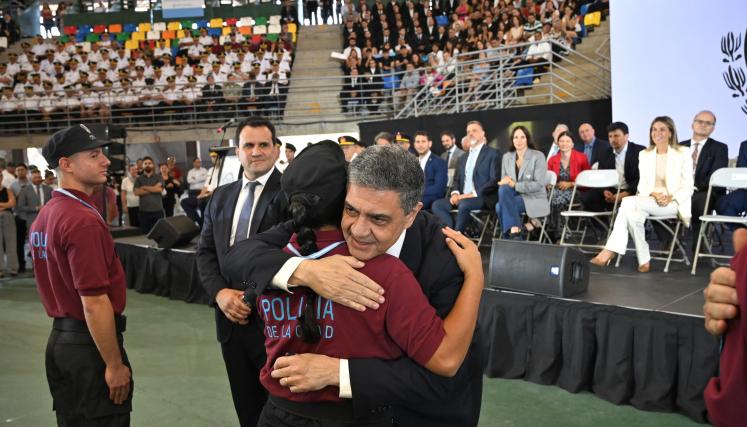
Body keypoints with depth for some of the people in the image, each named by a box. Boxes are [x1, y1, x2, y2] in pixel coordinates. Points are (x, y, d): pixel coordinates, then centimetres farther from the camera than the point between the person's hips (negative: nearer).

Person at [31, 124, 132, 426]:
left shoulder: (45, 215, 7)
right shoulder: (83, 220, -21)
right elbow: (94, 302, -24)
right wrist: (115, 365, -18)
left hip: (59, 340, 9)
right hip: (90, 344, -9)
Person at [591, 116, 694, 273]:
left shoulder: (682, 154, 4)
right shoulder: (644, 154, 14)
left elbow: (688, 187, 0)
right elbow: (642, 185, 9)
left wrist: (670, 198, -18)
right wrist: (654, 194, -12)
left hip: (673, 203, -4)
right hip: (650, 201, 4)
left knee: (628, 202, -30)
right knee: (634, 216, -34)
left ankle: (610, 251, -29)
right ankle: (643, 260, -23)